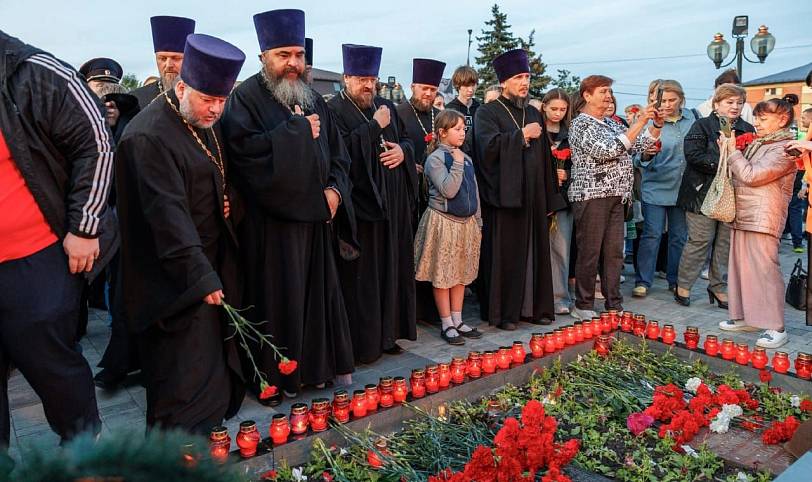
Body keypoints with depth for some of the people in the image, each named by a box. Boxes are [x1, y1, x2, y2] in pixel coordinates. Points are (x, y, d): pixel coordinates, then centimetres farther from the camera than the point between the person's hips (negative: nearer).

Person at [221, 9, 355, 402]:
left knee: (317, 292, 12)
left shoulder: (312, 100, 13)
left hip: (315, 217, 6)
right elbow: (247, 150, -22)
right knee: (277, 298, 2)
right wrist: (299, 131, -15)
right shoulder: (246, 98, -6)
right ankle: (273, 377, 17)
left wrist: (334, 189, -5)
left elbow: (338, 153, 13)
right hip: (270, 221, -6)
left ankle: (315, 364, 28)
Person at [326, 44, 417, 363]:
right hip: (359, 204, -7)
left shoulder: (386, 107, 17)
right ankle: (362, 343, 9)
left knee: (390, 269, 12)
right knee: (361, 275, -2)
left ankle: (386, 334, 24)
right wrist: (375, 126, -16)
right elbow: (343, 148, -20)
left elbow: (407, 140, 19)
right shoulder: (335, 110, -5)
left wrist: (402, 150, -3)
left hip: (391, 205, 7)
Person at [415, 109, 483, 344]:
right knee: (442, 276, 3)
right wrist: (457, 164, -19)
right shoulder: (435, 158, -10)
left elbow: (474, 193, 14)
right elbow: (448, 191, -22)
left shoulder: (467, 159, 10)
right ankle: (447, 325, 13)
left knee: (461, 274, 12)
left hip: (466, 223, 7)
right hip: (443, 223, -7)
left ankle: (457, 321, 23)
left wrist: (477, 222, 13)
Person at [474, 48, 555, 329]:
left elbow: (544, 156, 19)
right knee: (504, 255, -3)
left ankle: (533, 307, 19)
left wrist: (547, 195, 16)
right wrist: (522, 135, -11)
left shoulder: (533, 114, 18)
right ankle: (501, 312, 7)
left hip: (532, 197, 6)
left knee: (533, 252, 9)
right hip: (504, 196, -6)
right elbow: (489, 145, -20)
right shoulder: (487, 112, -2)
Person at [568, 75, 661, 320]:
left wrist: (656, 125, 1)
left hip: (617, 196, 7)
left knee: (614, 253, 9)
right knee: (589, 253, -1)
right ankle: (584, 306, 10)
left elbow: (639, 145, 18)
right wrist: (639, 122, -17)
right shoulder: (580, 124, -6)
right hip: (591, 196, -7)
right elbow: (608, 151, -18)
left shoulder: (611, 124, 17)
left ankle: (614, 304, 17)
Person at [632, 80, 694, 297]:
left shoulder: (691, 118, 5)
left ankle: (675, 280, 23)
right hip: (656, 187, -4)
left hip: (683, 188, 4)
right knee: (652, 235, -4)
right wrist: (645, 155, -35)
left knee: (680, 236, 11)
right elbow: (640, 161, -13)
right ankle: (643, 281, 5)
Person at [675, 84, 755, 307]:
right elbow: (693, 155, -15)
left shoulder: (748, 130, 13)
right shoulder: (702, 126, -2)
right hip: (704, 193, -5)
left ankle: (718, 287, 22)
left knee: (727, 242, 9)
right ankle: (683, 285, 11)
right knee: (700, 240, -2)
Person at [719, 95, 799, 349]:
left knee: (764, 269, -9)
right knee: (741, 267, 11)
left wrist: (733, 151, -6)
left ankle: (776, 328, -3)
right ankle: (745, 317, 22)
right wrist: (727, 152, 8)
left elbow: (752, 176, -17)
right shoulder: (756, 144, 17)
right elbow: (739, 175, 21)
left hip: (763, 220, -9)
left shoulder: (784, 149, -9)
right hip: (742, 216, 9)